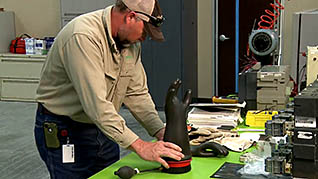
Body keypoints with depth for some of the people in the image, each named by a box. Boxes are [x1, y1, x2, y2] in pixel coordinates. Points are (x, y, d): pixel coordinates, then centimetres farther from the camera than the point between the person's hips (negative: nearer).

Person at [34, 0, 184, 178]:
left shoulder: (131, 42, 0)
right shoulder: (84, 37, -28)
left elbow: (137, 92, 4)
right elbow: (96, 104, -34)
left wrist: (160, 130, -9)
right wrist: (139, 146, -34)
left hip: (103, 128, 8)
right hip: (63, 131, -7)